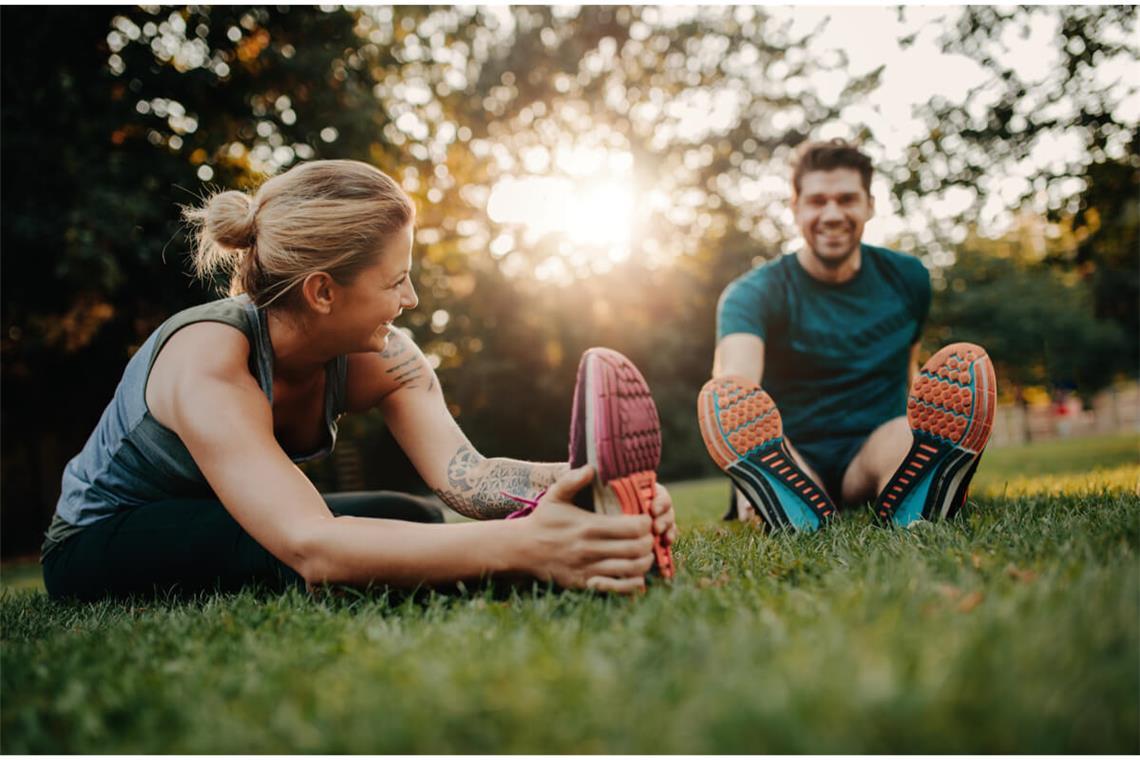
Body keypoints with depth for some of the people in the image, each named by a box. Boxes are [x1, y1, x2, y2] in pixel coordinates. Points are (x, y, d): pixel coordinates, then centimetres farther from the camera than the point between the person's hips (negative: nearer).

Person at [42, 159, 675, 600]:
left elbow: (463, 472, -30)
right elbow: (311, 546, -49)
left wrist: (588, 482, -49)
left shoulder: (379, 357, -15)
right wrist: (521, 546, -61)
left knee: (420, 528, -15)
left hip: (215, 536, 7)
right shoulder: (208, 365, -35)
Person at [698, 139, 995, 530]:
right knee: (721, 402, -35)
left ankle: (914, 504, -51)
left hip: (874, 454, 3)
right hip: (790, 464, -2)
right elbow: (736, 376, -28)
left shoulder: (907, 278, 8)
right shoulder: (754, 293, -8)